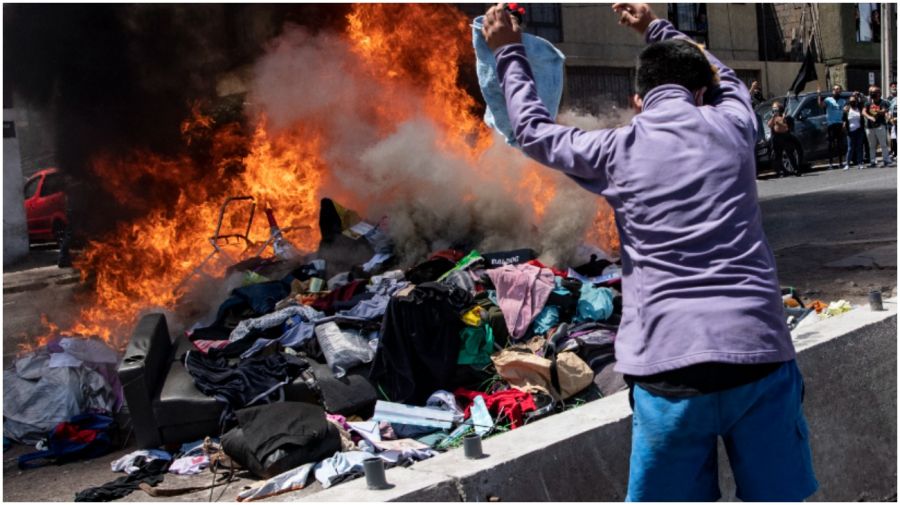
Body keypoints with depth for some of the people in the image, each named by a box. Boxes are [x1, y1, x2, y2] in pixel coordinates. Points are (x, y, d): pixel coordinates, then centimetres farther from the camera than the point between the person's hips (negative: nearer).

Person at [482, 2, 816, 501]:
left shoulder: (617, 149, 7)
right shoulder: (733, 124, 13)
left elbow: (533, 130, 24)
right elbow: (724, 77, 38)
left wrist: (509, 52, 37)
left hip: (670, 370, -2)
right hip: (760, 355, 2)